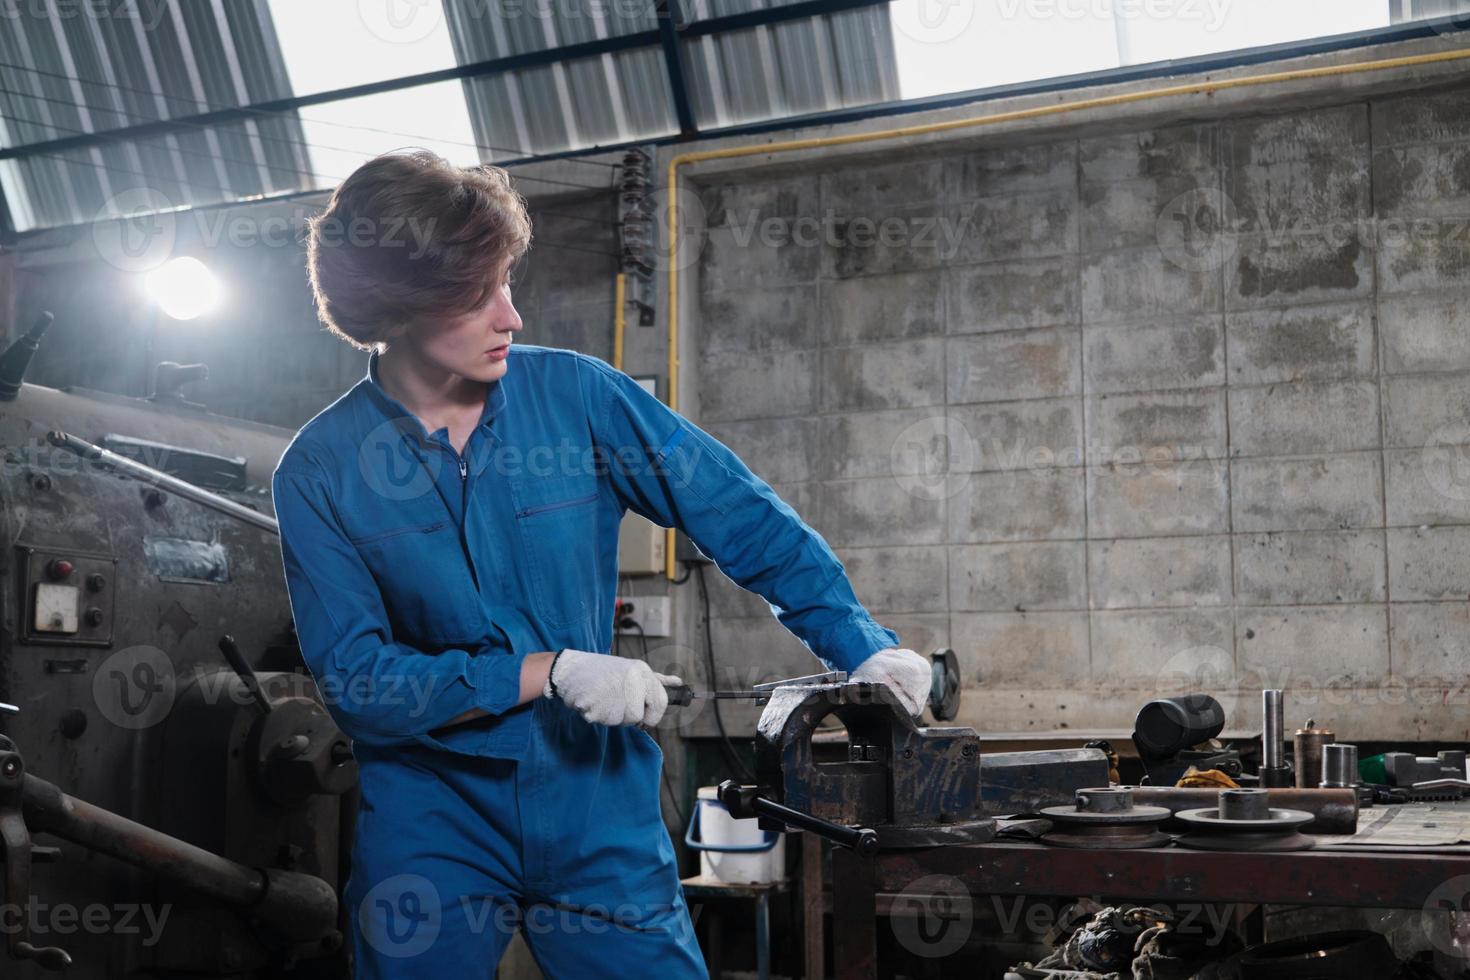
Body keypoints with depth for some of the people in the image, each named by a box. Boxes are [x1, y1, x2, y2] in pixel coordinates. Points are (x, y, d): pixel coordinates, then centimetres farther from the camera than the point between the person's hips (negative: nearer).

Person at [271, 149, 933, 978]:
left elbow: (740, 514, -4)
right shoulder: (320, 469, -8)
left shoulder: (573, 393, -6)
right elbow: (355, 679, -10)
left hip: (598, 810, 1)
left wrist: (861, 646, -14)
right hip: (429, 826, 0)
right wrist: (549, 672, -18)